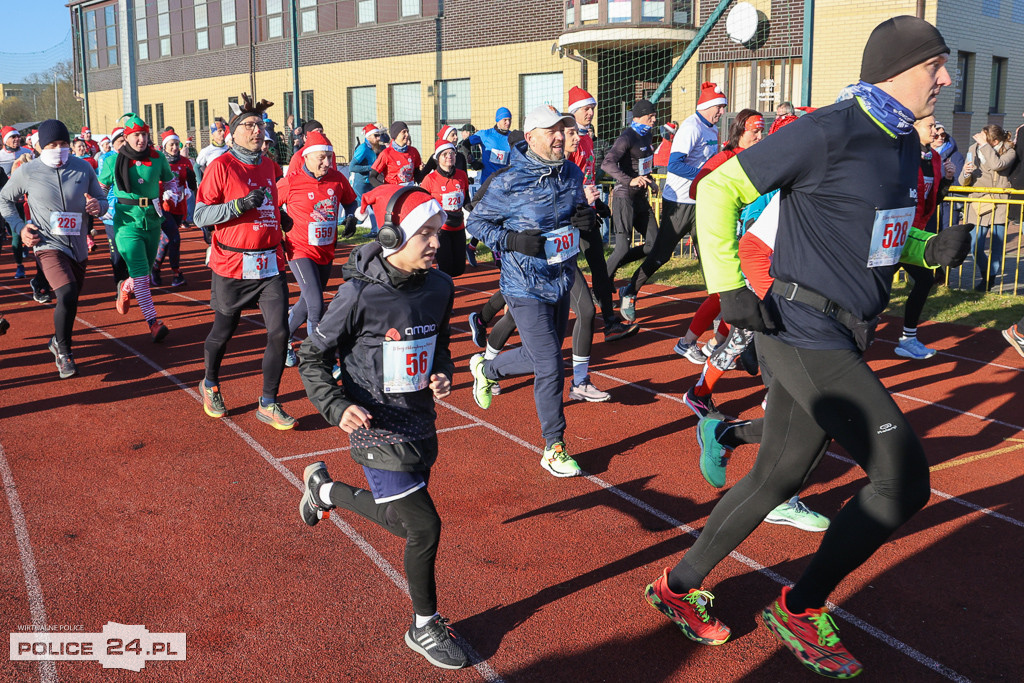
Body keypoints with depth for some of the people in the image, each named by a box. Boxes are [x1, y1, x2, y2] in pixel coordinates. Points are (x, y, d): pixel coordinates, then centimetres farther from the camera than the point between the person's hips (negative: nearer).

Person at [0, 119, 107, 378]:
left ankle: (58, 342, 41)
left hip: (78, 246, 4)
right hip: (49, 245, -4)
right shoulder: (28, 172, -6)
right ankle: (63, 350, -4)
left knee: (71, 299, 15)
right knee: (67, 295, -24)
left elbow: (101, 198, 9)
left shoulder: (83, 167, -1)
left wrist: (98, 206, -14)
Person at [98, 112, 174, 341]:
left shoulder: (158, 158, 0)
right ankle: (153, 321, -9)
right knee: (140, 274, -11)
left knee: (146, 270, 16)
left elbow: (169, 182, 16)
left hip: (152, 221, 3)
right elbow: (101, 187, 10)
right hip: (127, 221, -3)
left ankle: (125, 288, 50)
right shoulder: (115, 161, -4)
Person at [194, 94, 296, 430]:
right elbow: (200, 215, -13)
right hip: (232, 266, -4)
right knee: (223, 331, 12)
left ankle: (268, 404, 7)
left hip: (270, 263, 4)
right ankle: (210, 386, 40)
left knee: (279, 331, -6)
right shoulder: (221, 165, -7)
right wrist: (239, 205, -23)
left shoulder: (267, 165, 11)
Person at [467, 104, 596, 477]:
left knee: (540, 356, 21)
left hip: (561, 281, 7)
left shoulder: (572, 174, 2)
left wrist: (585, 218, -6)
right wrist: (513, 240, -22)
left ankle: (486, 368, 49)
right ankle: (554, 449, 10)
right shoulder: (508, 183, -17)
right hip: (527, 288, -7)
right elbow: (475, 222, -7)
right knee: (550, 367, -6)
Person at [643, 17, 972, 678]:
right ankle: (802, 609, 10)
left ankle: (680, 585, 32)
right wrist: (728, 287, -17)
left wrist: (933, 248, 4)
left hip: (845, 338, 9)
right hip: (804, 333, -9)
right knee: (905, 479, -9)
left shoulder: (905, 144, 12)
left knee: (778, 476, 15)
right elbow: (719, 189, -12)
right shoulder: (828, 132, -15)